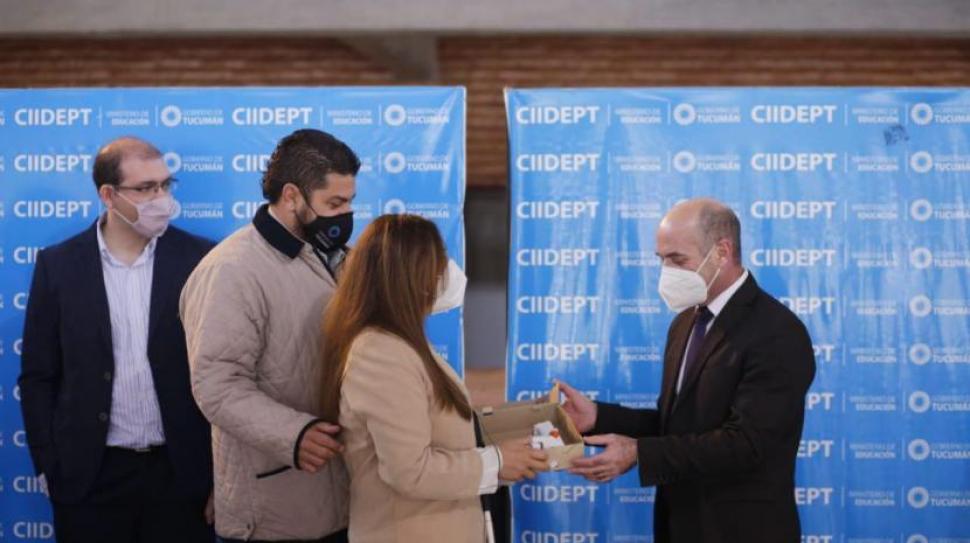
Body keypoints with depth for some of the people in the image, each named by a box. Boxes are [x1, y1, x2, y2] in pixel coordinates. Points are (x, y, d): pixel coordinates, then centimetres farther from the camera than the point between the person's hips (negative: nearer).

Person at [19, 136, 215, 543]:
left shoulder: (201, 259, -2)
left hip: (181, 471, 0)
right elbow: (38, 377, 4)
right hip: (90, 475, 0)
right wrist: (50, 468, -1)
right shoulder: (58, 265, 0)